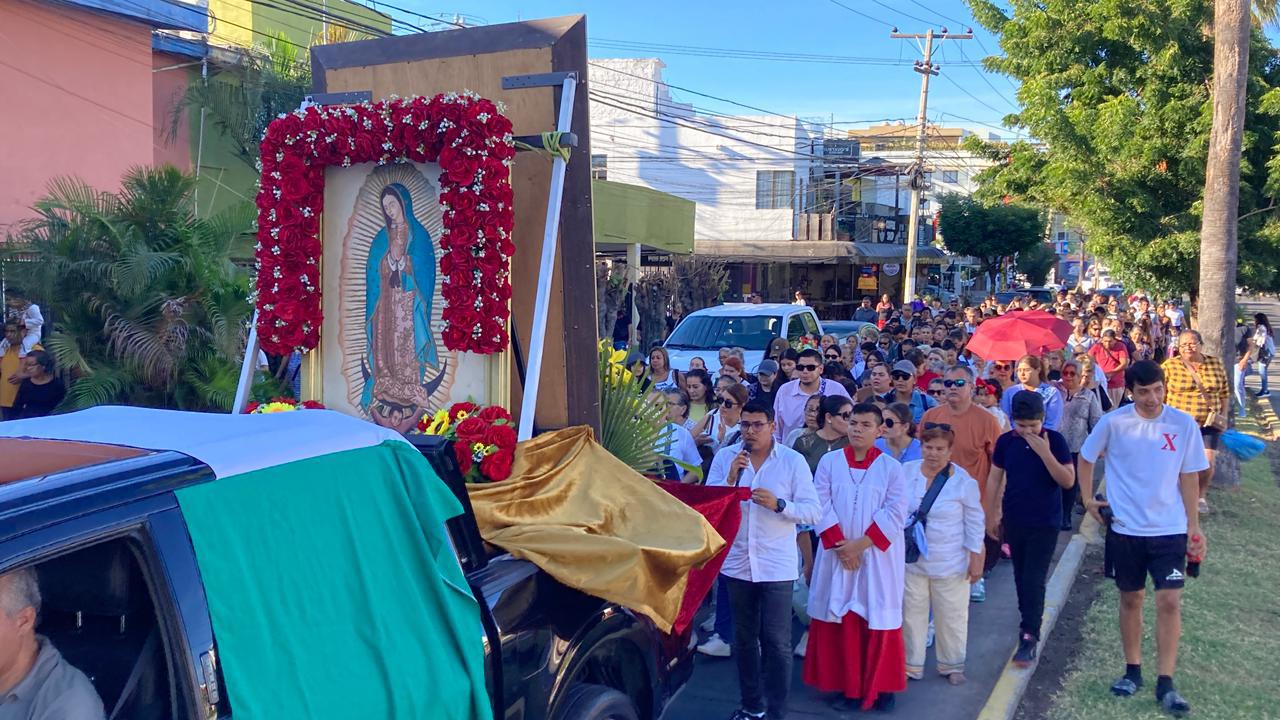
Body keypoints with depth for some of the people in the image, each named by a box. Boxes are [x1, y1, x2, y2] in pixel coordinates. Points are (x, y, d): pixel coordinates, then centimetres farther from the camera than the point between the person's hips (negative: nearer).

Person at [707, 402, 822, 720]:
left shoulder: (793, 460, -6)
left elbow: (814, 512, -7)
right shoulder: (725, 457, -1)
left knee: (776, 642, -2)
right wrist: (730, 478, -18)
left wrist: (778, 504, -22)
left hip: (776, 565, -3)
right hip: (737, 562, 3)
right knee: (744, 639, 16)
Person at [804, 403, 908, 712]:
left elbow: (895, 513, -8)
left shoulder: (891, 467, -1)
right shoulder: (829, 462, 2)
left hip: (878, 558, -1)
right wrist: (840, 545, -13)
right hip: (836, 555, 1)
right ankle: (848, 684, 19)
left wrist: (861, 544, -15)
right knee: (840, 620, 6)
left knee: (878, 620, 3)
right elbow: (821, 506, -4)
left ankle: (881, 686, 18)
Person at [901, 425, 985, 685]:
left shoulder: (963, 481, -11)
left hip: (950, 564, -2)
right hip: (912, 559, 2)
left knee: (952, 616, 11)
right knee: (912, 614, 11)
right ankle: (911, 664, 27)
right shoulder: (906, 472, -4)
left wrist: (976, 559, -5)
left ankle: (952, 665, 30)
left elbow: (974, 524, -4)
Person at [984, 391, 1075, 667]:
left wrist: (1045, 452, -25)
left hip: (1045, 523, -3)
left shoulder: (1055, 440, -10)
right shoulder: (1005, 442, -3)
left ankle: (1029, 638, -4)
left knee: (1034, 580, -8)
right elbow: (995, 478, 7)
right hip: (1014, 520, 4)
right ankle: (1028, 621, 33)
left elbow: (1068, 481, -15)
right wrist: (991, 515, 10)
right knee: (1021, 577, 14)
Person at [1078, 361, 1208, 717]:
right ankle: (1133, 671, 26)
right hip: (1125, 528, 0)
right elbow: (1086, 458, 8)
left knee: (1169, 601, -4)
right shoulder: (1113, 423, -7)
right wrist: (1088, 499, 1)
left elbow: (1189, 477, 2)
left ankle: (1165, 683, 4)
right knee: (1131, 598, 11)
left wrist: (1194, 526, 1)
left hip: (1170, 529, 0)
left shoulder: (1184, 424, -6)